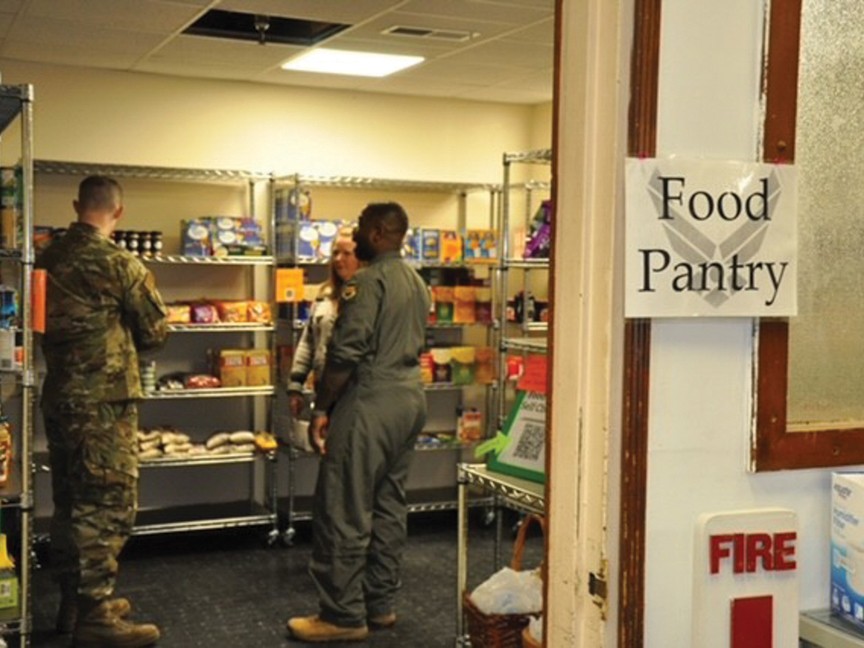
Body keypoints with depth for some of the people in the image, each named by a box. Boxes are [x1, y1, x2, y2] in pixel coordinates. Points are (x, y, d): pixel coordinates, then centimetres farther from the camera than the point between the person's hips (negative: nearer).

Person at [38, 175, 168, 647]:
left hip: (58, 396, 7)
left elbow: (47, 324, 12)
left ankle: (74, 601, 25)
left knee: (70, 502, 15)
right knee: (108, 506, -1)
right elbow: (155, 332, -4)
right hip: (104, 400, -7)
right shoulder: (119, 264, -13)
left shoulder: (48, 259, 4)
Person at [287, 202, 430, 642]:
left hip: (371, 404, -10)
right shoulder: (417, 283, 15)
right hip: (411, 401, 10)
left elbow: (346, 352, -18)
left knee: (344, 511, -3)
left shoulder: (368, 281, -13)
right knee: (389, 506, 14)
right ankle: (380, 604, 21)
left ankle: (344, 616, 2)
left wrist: (321, 408, -12)